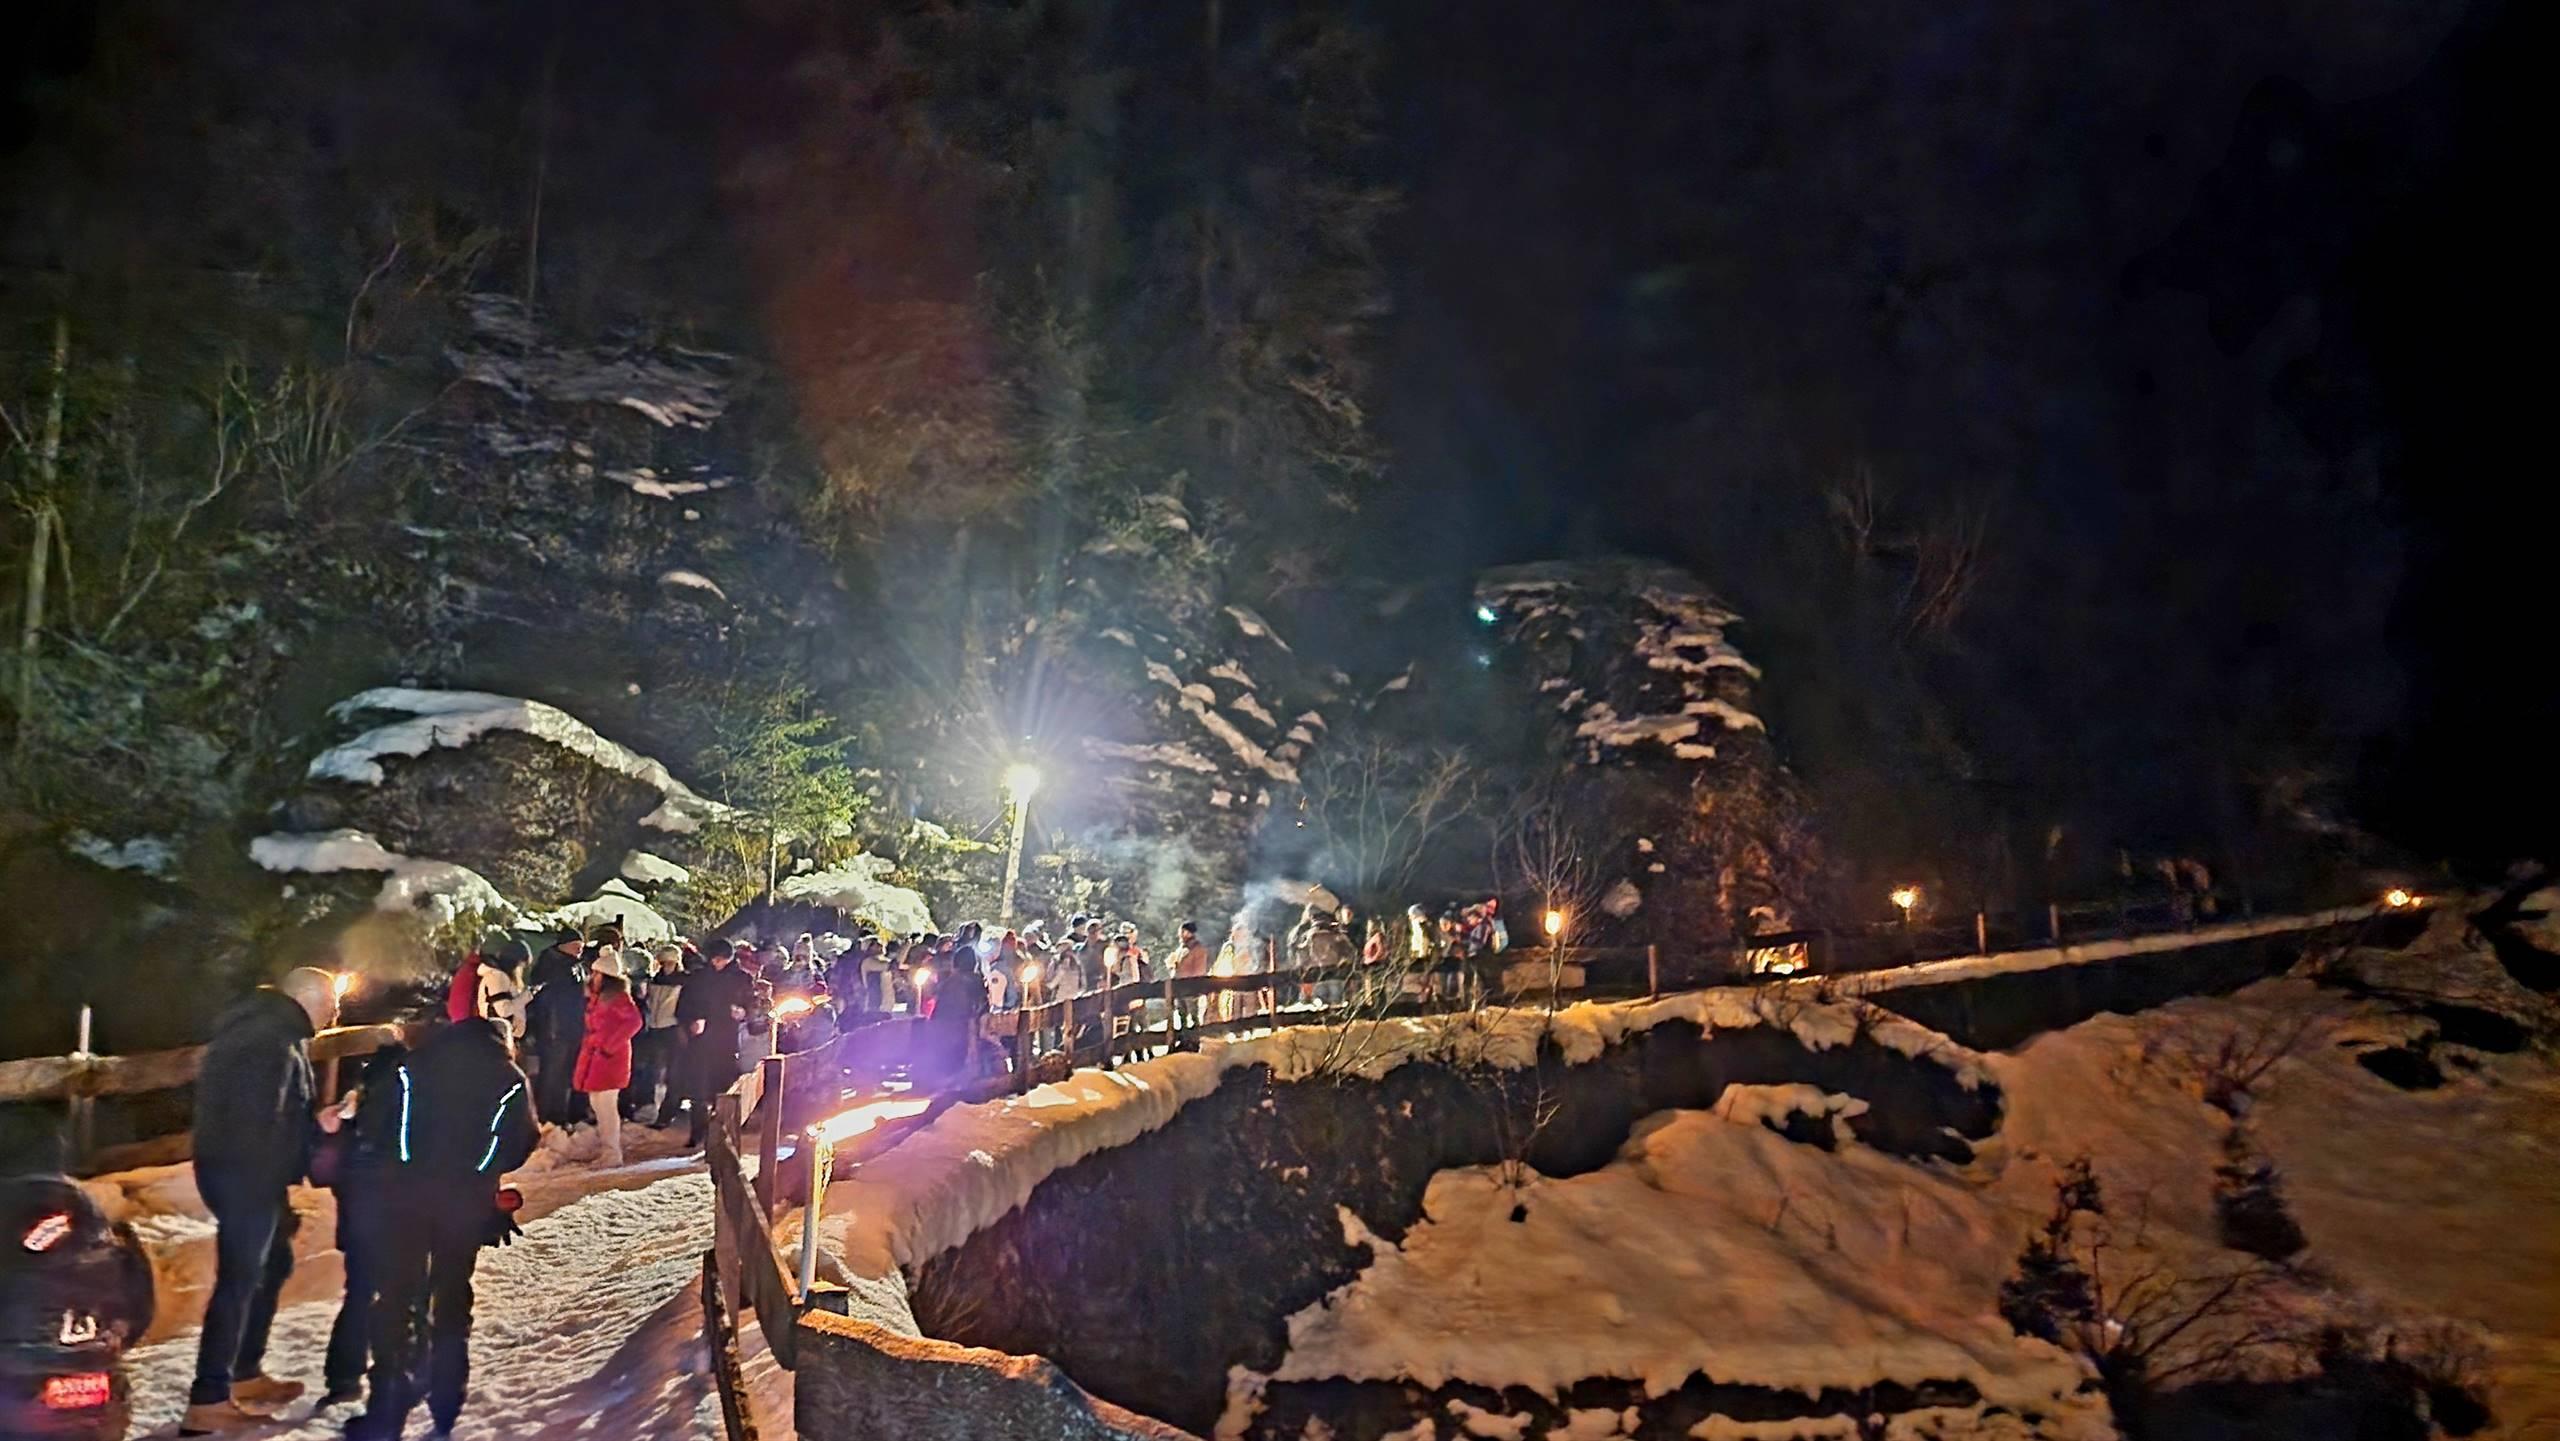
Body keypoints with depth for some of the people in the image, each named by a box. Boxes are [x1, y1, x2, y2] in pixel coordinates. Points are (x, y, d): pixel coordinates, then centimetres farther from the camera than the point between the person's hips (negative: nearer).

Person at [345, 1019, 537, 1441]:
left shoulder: (416, 1064, 16)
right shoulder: (509, 1079, 12)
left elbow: (382, 1122, 9)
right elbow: (522, 1140, 4)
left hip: (407, 1189, 0)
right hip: (466, 1198, 0)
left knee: (396, 1297, 3)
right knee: (452, 1298, 12)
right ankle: (445, 1407, 15)